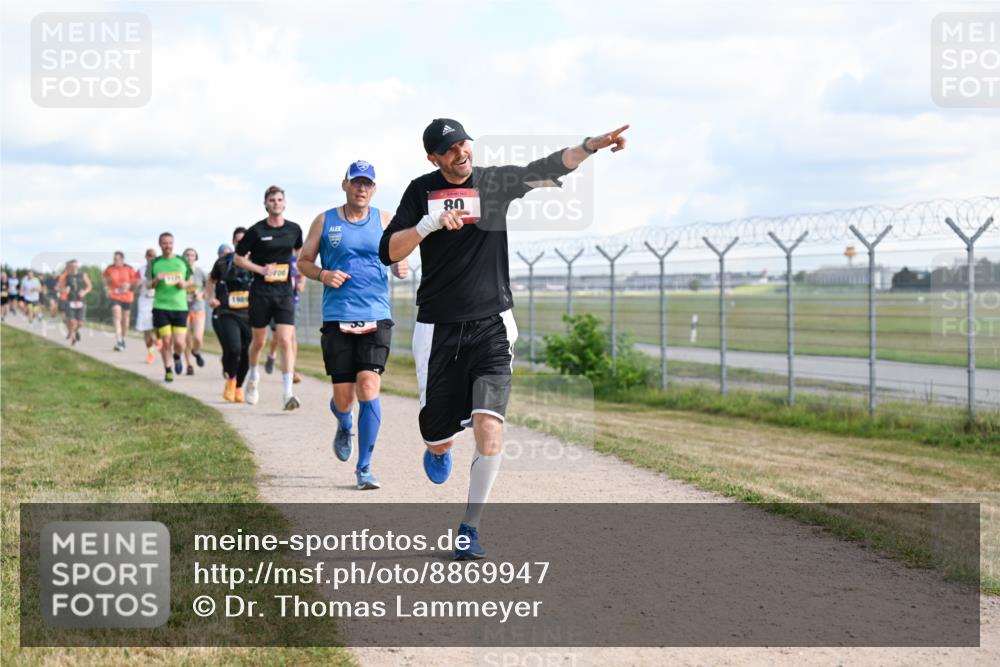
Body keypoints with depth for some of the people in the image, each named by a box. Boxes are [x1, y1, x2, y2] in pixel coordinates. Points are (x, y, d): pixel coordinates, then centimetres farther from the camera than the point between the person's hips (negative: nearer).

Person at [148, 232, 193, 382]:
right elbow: (148, 284, 8)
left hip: (180, 307, 1)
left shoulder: (182, 261, 7)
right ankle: (168, 371, 14)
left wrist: (185, 284, -6)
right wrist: (156, 280, -13)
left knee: (179, 343, -6)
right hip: (161, 307, -1)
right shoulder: (155, 263, 5)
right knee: (166, 341, -4)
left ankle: (177, 357, 28)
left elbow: (191, 280, 17)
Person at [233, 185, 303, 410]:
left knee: (286, 341, -12)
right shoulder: (256, 231, -5)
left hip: (284, 292, 1)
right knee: (259, 341, 11)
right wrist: (261, 269, -11)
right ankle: (253, 379, 39)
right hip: (260, 292, -1)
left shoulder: (294, 229, 4)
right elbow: (238, 258, 1)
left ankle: (287, 393, -16)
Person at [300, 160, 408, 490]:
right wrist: (323, 275, -9)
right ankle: (345, 426, 42)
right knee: (343, 397, 2)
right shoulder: (325, 222, 7)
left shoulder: (385, 220, 8)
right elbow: (303, 261, 12)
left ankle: (364, 467, -5)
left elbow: (398, 254, 15)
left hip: (376, 317, 0)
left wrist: (400, 266, -9)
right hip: (337, 318, 0)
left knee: (368, 386, -15)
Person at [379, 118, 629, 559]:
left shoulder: (494, 183, 2)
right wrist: (430, 224, -19)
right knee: (437, 436, 6)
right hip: (438, 329, 1)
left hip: (491, 327, -1)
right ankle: (439, 449, 47)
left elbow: (549, 169, -13)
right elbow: (388, 253, -4)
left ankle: (470, 529, -2)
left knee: (489, 428, -17)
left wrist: (593, 144, -29)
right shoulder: (422, 191, 2)